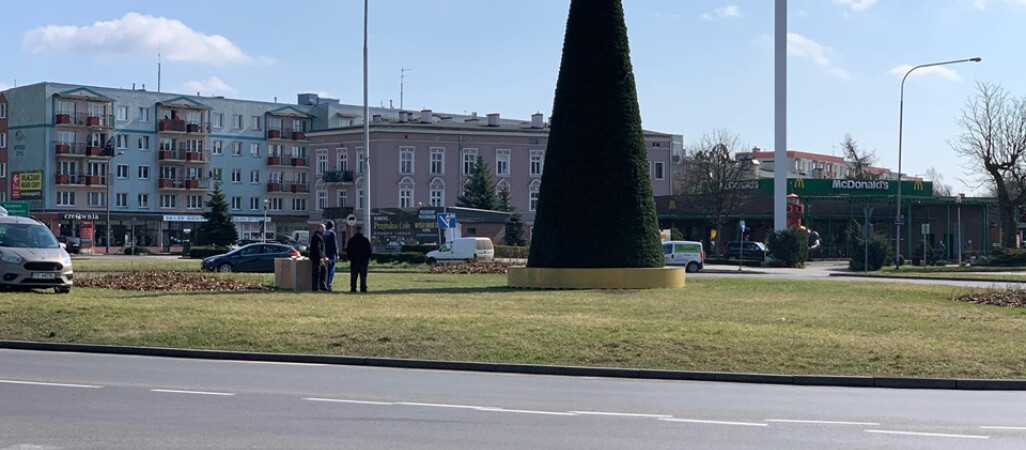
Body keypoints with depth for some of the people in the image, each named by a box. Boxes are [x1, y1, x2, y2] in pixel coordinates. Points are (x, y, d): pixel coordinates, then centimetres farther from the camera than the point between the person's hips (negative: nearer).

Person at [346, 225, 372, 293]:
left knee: (353, 276, 4)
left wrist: (350, 258, 14)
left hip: (354, 260, 1)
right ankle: (363, 288, -4)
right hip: (363, 260, -1)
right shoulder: (365, 240, -1)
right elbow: (369, 250, 2)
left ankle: (353, 288, 1)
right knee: (363, 276, 0)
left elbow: (347, 250, 8)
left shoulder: (351, 240, 4)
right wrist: (368, 259, 9)